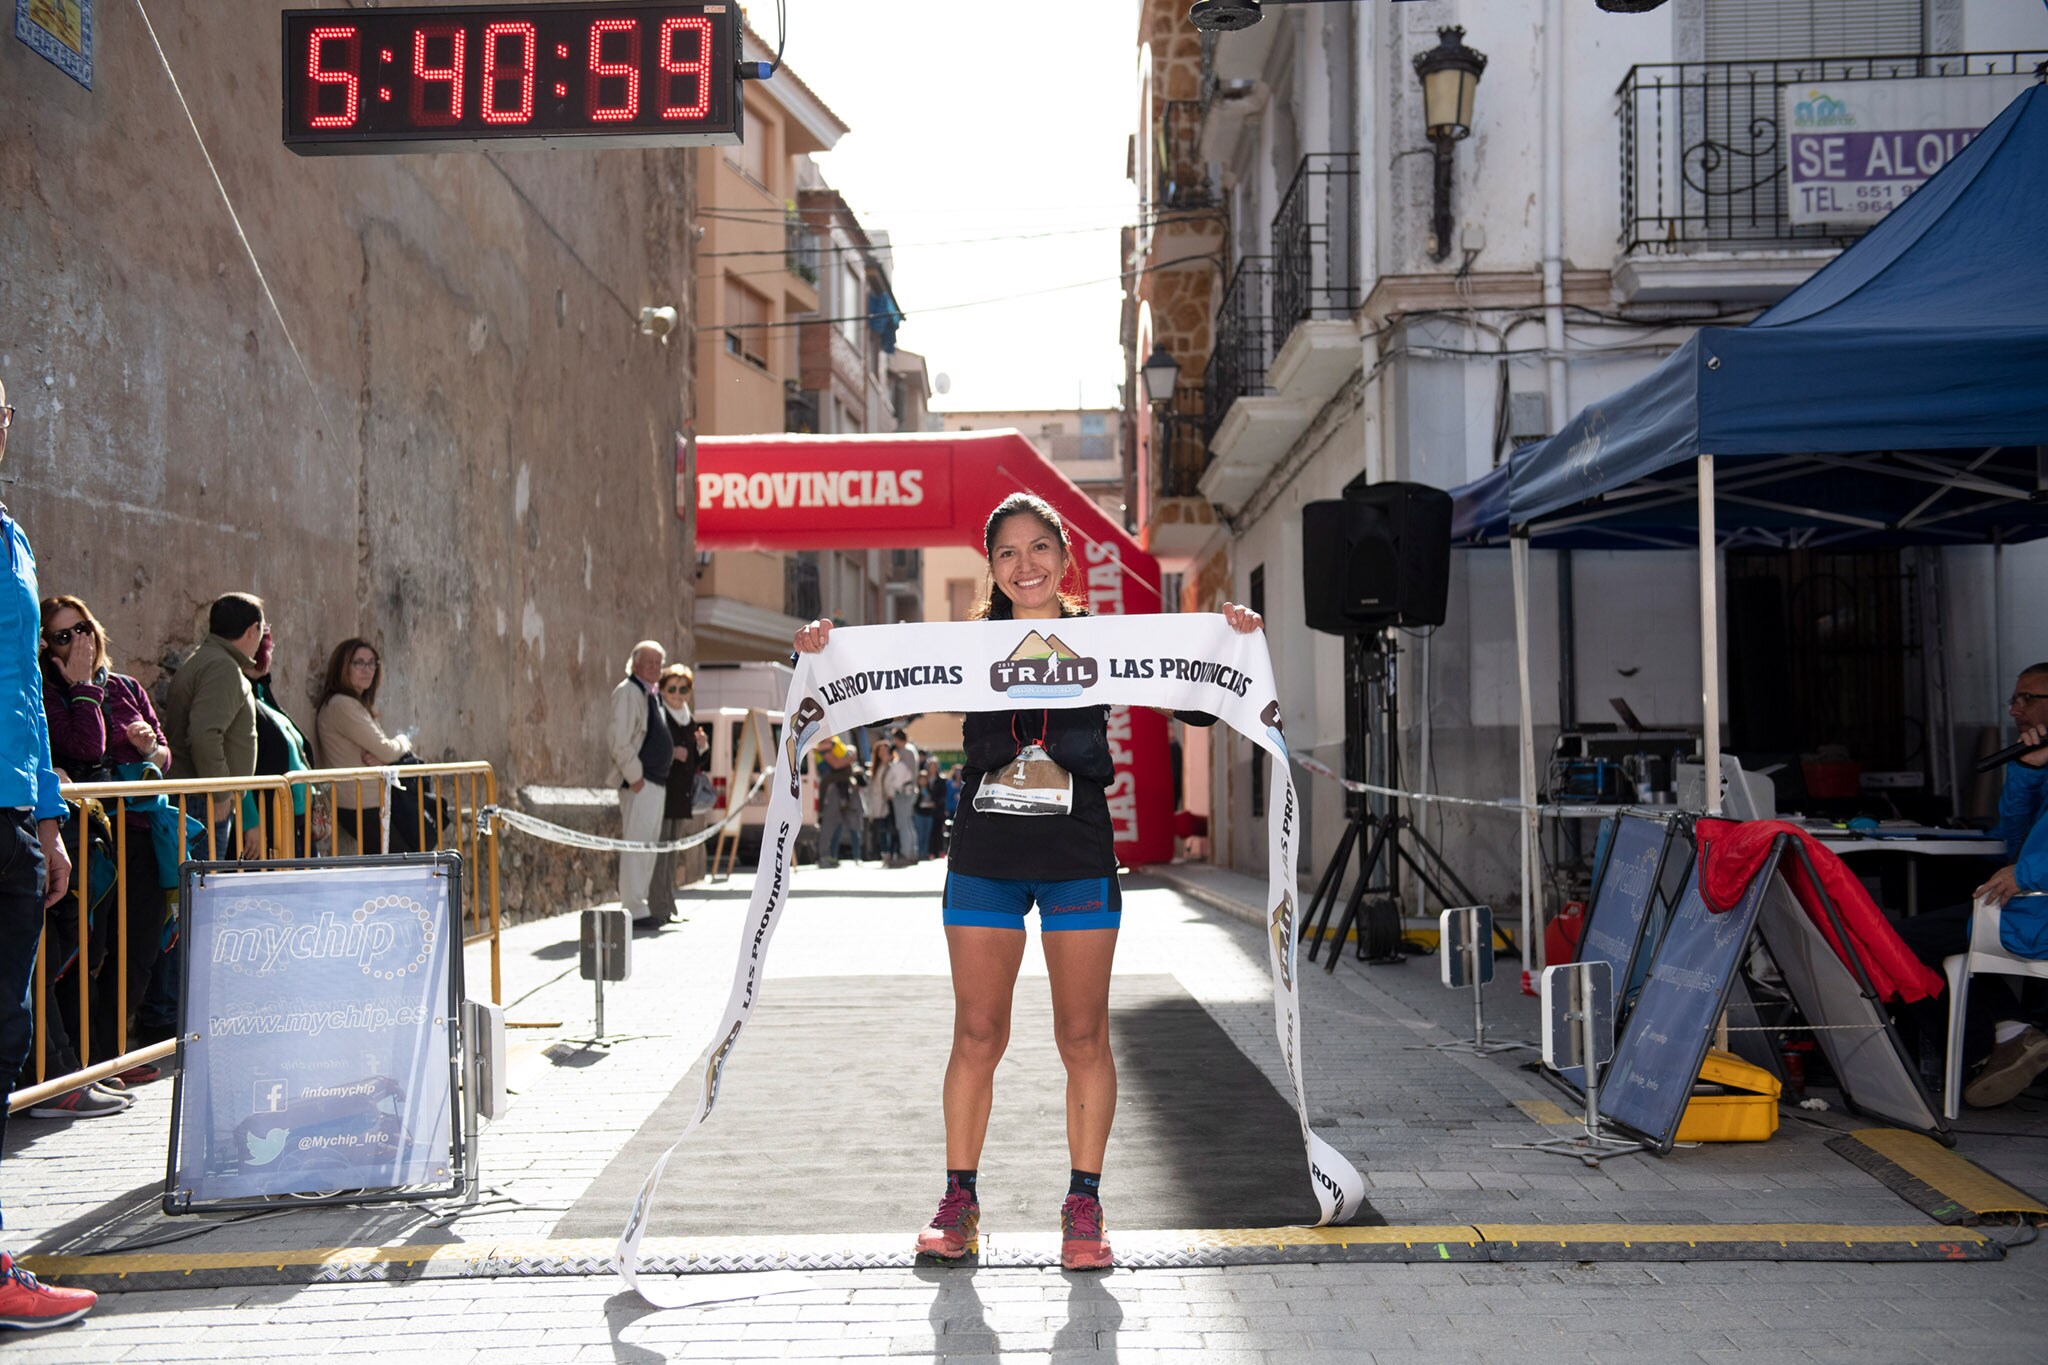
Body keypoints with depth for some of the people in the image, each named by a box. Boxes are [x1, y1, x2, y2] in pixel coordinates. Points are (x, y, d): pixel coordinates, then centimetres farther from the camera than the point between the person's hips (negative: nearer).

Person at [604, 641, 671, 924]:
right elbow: (618, 739, -18)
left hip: (657, 781, 10)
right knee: (636, 846, -8)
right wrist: (634, 776, -18)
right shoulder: (628, 692, -10)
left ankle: (639, 906, 20)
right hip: (639, 783, -10)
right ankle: (633, 911, -6)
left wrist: (673, 751, 13)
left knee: (649, 847, 13)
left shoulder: (653, 694, 18)